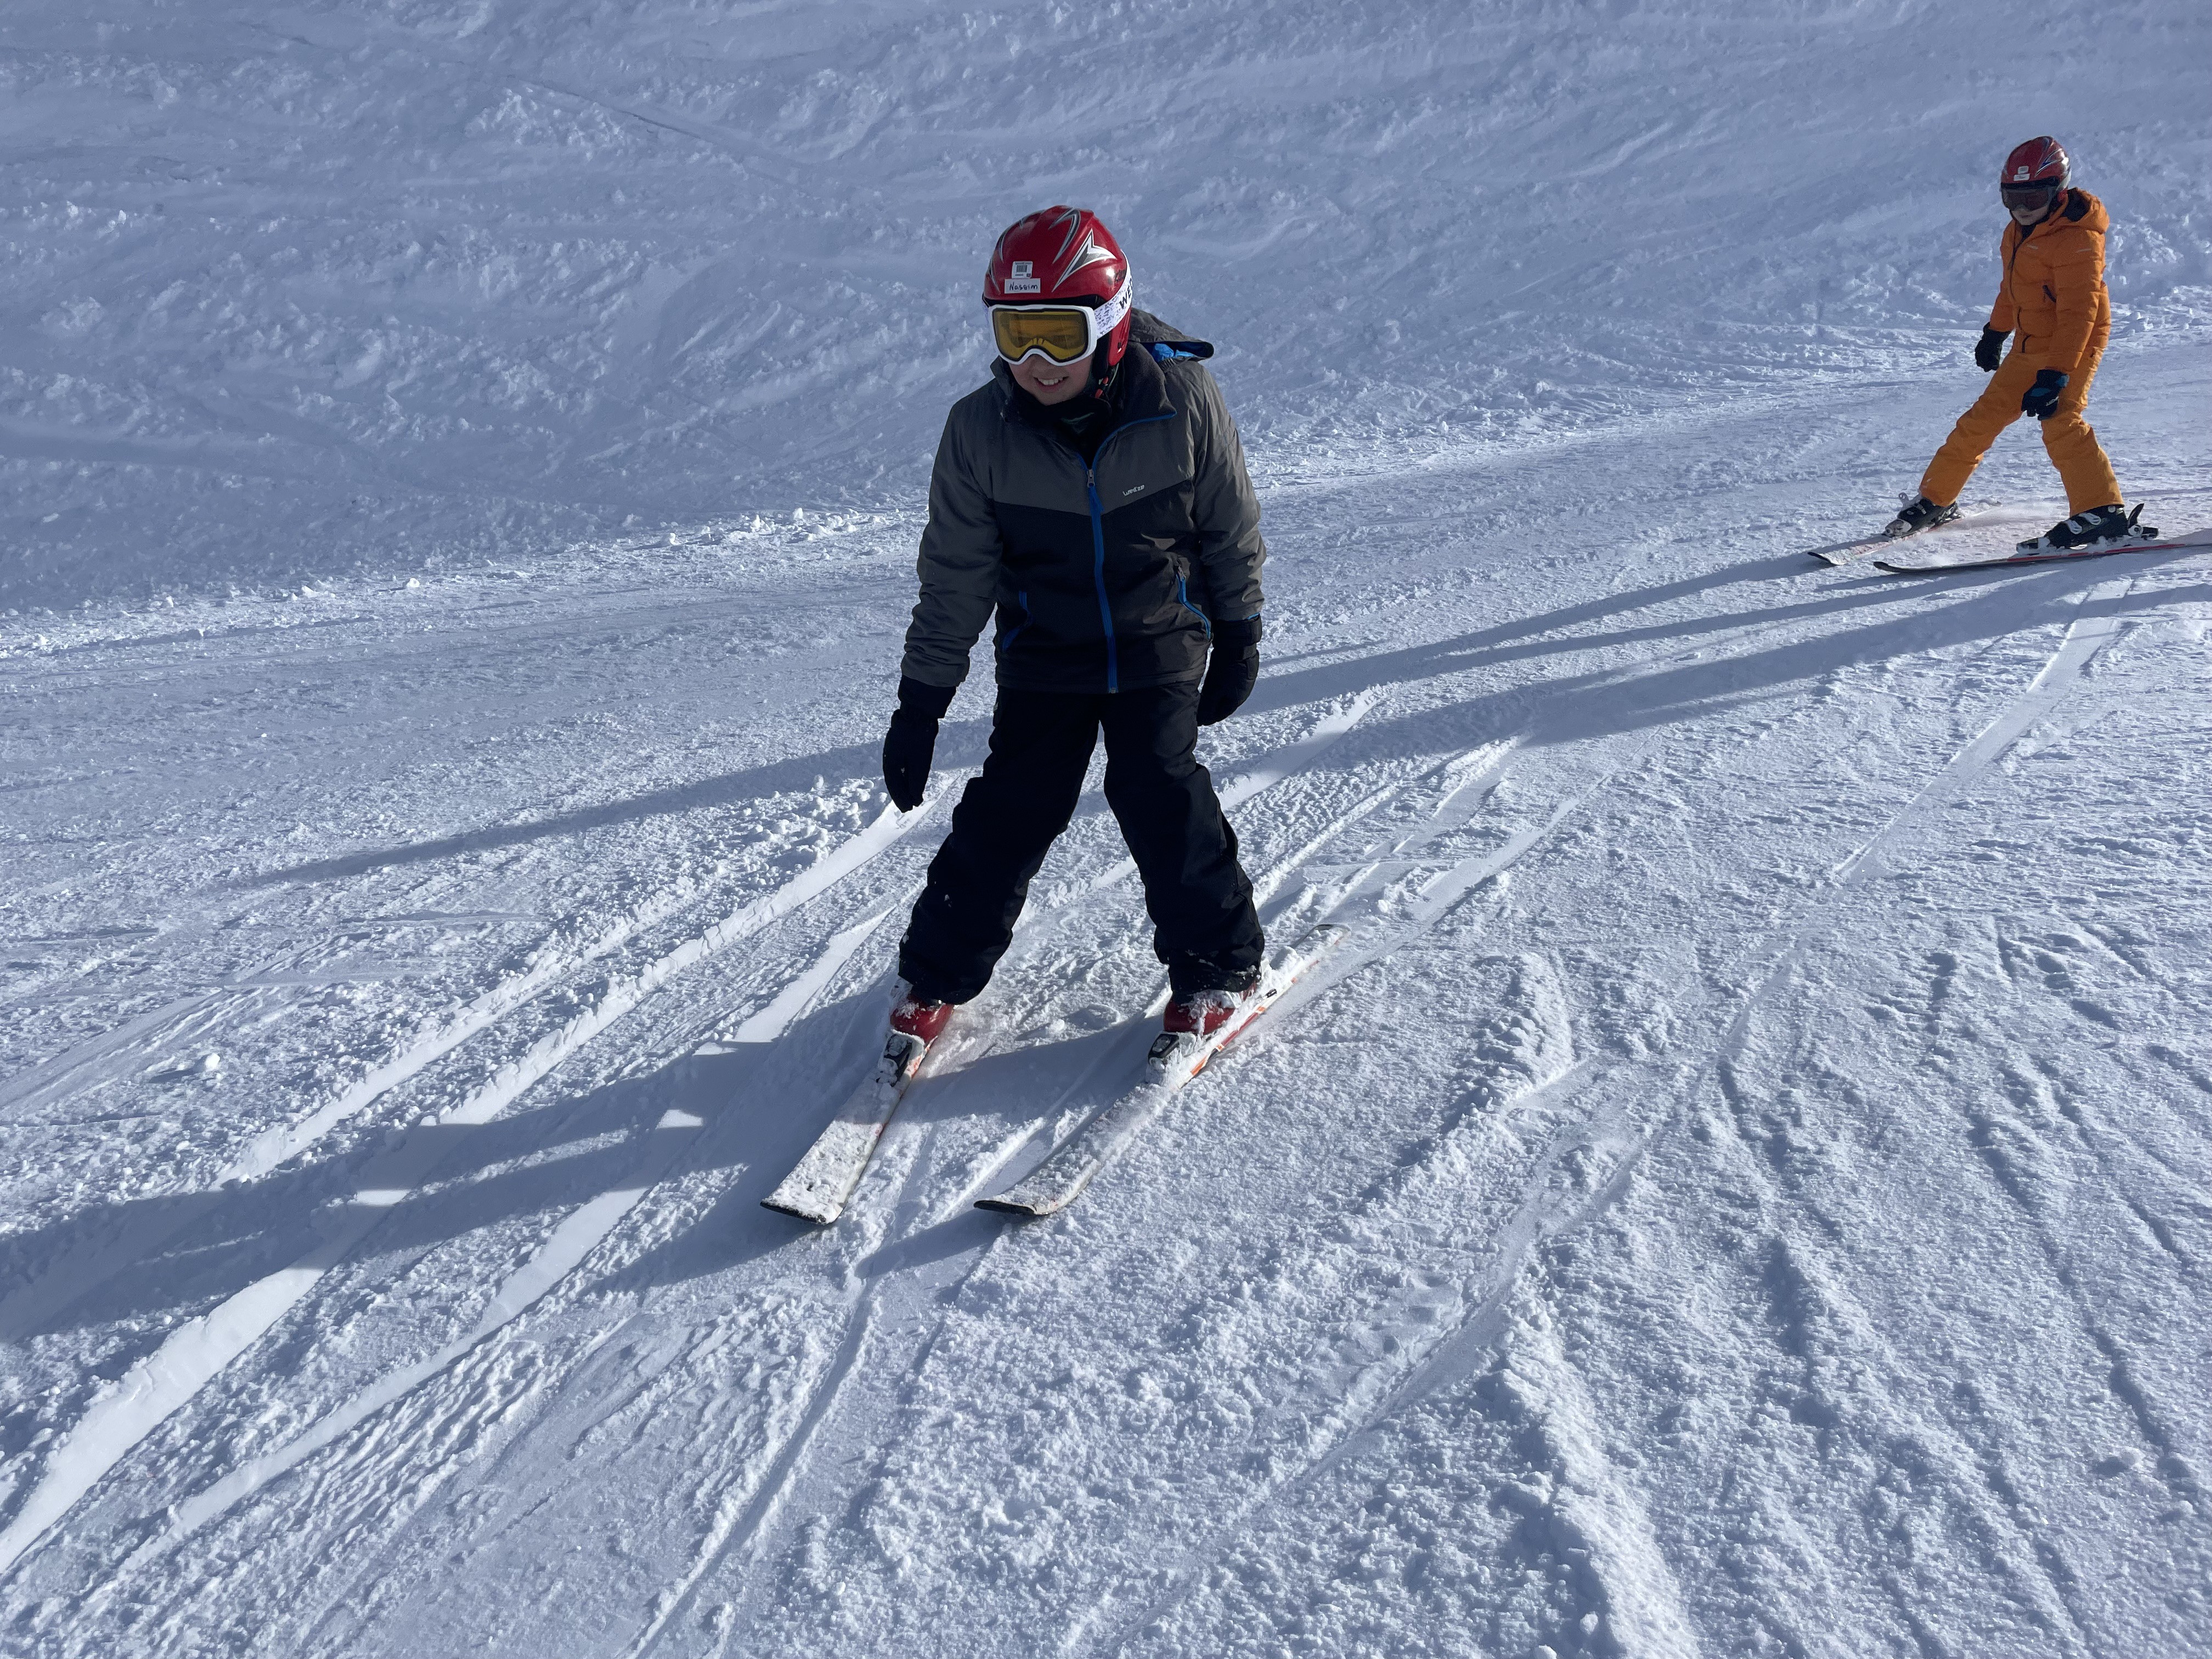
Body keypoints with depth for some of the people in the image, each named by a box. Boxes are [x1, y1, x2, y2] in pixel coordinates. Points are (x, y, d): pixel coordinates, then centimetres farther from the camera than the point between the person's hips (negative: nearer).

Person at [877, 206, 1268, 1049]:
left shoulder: (1182, 401, -16)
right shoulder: (980, 428, -13)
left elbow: (1231, 528, 0)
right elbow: (953, 577, -5)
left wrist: (1239, 635, 7)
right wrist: (921, 701, -5)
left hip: (1160, 646, -1)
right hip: (1044, 656, 1)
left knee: (1158, 790, -12)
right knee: (1012, 806, -3)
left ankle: (1218, 963, 9)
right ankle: (938, 971, 18)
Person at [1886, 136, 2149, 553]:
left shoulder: (2075, 239, -21)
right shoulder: (2020, 230, 6)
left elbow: (2078, 313, -26)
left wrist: (2055, 376, -32)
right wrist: (1995, 333, 33)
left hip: (2072, 346, -9)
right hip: (2029, 346, 9)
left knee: (2060, 423, -26)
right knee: (1981, 420, 11)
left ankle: (2102, 512, -29)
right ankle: (1934, 501, 24)